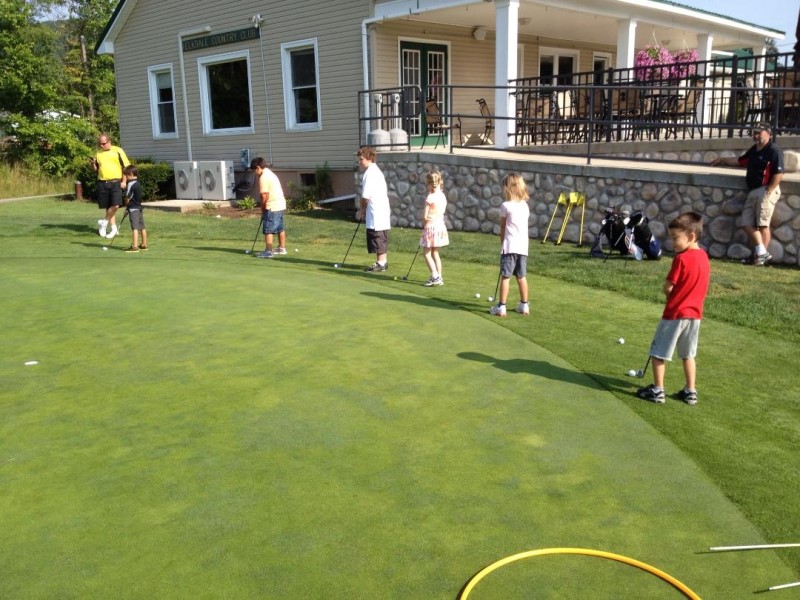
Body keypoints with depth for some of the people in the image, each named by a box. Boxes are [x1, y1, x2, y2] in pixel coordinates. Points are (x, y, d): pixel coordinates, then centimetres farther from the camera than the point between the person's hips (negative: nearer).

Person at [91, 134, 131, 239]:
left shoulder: (117, 151, 1)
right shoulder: (98, 153, 13)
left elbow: (126, 166, 0)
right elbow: (95, 169, 20)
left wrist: (124, 181, -7)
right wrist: (93, 163, -2)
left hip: (116, 182, -4)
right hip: (102, 183, 4)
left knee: (115, 205, -15)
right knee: (108, 207, 6)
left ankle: (104, 222, 5)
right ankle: (114, 228, 14)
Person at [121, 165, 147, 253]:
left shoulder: (130, 184, -14)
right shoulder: (138, 183, 12)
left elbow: (128, 197, -12)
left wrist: (126, 206, 6)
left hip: (133, 208, -9)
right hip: (139, 206, 9)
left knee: (135, 227, -12)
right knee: (142, 227, 13)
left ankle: (135, 246, -15)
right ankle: (144, 245, 21)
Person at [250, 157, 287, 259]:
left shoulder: (263, 177, -14)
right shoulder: (271, 173, 16)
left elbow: (264, 197, -17)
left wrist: (263, 211, -5)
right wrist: (264, 210, 13)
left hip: (273, 207, -10)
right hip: (281, 205, 10)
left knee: (268, 230, -6)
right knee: (280, 228, 19)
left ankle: (268, 251, -6)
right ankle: (282, 248, 29)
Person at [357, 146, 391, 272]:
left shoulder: (370, 173, -15)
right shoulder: (377, 171, 16)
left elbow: (365, 196, -19)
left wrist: (362, 210, -3)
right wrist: (363, 209, 14)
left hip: (376, 213, -10)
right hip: (382, 210, 10)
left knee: (378, 238, -4)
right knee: (381, 239, 14)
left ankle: (381, 263, 1)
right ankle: (383, 261, 21)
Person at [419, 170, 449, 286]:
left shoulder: (430, 197, -16)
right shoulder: (442, 196, 6)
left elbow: (425, 216, -15)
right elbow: (441, 212, 9)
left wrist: (425, 220, 5)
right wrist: (429, 219, 7)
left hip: (431, 226, -8)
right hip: (440, 225, 8)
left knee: (426, 253, 1)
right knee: (435, 252, 17)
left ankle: (435, 276, -8)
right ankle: (439, 277, 17)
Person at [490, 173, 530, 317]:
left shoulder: (506, 206, -8)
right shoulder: (525, 205, 9)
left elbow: (502, 227, 1)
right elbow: (523, 224, 11)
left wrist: (502, 242, 14)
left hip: (510, 246, -6)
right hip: (523, 246, 6)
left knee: (505, 276, -1)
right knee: (521, 277, 13)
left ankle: (501, 307, 0)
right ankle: (524, 306, 19)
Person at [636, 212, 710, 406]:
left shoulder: (681, 258, -19)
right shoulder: (704, 257, 5)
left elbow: (668, 288, -15)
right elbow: (698, 287, 12)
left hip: (675, 313, -7)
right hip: (695, 313, 7)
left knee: (658, 352, 5)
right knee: (688, 354, 18)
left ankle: (657, 390, 8)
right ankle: (690, 392, 20)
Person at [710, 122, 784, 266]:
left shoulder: (773, 150, -10)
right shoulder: (754, 150, 16)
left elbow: (779, 173, -16)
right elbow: (740, 161, 34)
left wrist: (768, 192, -20)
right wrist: (722, 160, 36)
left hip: (766, 191, -9)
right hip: (753, 192, 9)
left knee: (762, 224, -9)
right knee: (747, 223, 4)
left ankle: (763, 255, -2)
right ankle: (760, 252, 8)